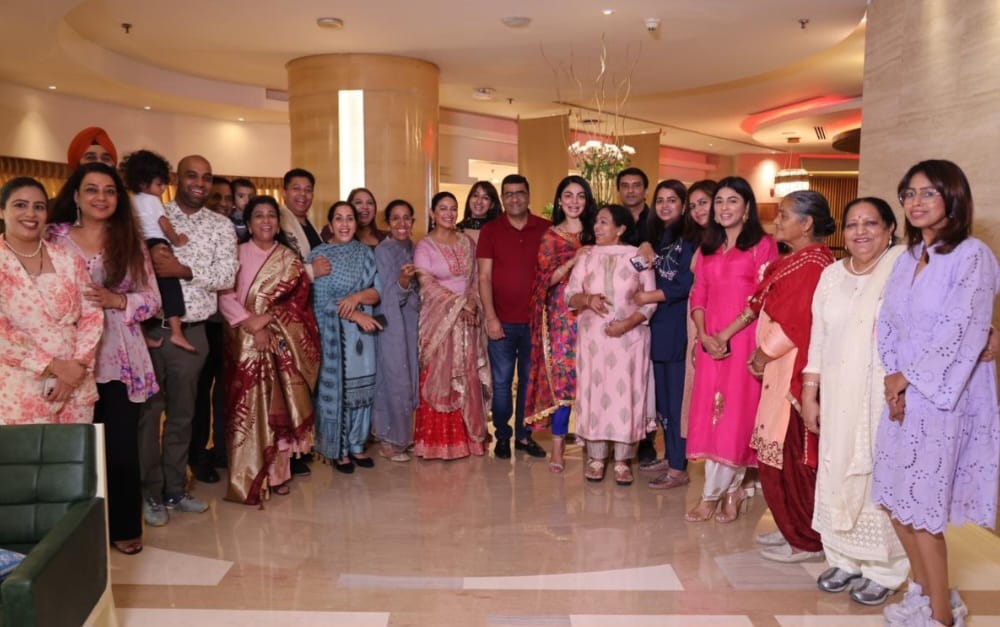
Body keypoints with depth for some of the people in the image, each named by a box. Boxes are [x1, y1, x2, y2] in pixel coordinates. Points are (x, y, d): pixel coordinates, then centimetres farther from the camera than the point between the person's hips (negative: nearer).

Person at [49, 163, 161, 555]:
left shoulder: (130, 242, 8)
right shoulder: (55, 238, 4)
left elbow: (153, 300, 5)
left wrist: (117, 301, -11)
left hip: (121, 361, 1)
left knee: (122, 448, 3)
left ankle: (124, 528, 20)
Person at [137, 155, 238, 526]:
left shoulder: (221, 226, 6)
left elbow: (227, 277, -5)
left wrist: (184, 270, -17)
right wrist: (148, 259, -20)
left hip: (191, 331, 2)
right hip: (148, 327, -2)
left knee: (182, 414, 12)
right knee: (148, 412, 4)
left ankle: (175, 489, 25)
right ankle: (151, 493, 16)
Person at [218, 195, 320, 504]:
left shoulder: (290, 259, 10)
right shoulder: (236, 254, 5)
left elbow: (299, 301, 1)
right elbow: (225, 297, -6)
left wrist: (266, 319, -14)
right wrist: (253, 326, -17)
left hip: (281, 346, 2)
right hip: (244, 343, -1)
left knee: (278, 407, 3)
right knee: (246, 408, -3)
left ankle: (277, 472, 13)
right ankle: (246, 476, 5)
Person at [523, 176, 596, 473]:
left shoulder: (594, 233, 12)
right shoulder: (551, 236, 6)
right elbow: (548, 278, -2)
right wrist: (574, 260, -15)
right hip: (562, 314, -2)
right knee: (561, 376, -4)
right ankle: (558, 447, 3)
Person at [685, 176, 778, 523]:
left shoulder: (762, 245, -2)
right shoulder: (708, 248, 17)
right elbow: (698, 295, 10)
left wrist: (725, 334, -15)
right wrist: (703, 335, -6)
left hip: (742, 341, -5)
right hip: (710, 344, 6)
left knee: (734, 413, -3)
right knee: (710, 413, 4)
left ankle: (712, 494, 5)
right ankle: (732, 490, 15)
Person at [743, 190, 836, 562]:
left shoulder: (810, 265, -16)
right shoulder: (797, 262, 15)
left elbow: (791, 326, -19)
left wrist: (762, 355, -6)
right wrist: (763, 357, 5)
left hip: (795, 373, -10)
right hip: (781, 370, 10)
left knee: (789, 457, -1)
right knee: (781, 456, 16)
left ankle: (806, 542, 12)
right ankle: (794, 529, 28)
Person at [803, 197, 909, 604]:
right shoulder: (832, 275, 11)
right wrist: (809, 394, 10)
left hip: (884, 397, -5)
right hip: (837, 396, 5)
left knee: (881, 478, 2)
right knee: (836, 474, 10)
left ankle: (884, 570, 18)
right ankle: (843, 559, 26)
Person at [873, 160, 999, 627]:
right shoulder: (907, 258, 11)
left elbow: (961, 331, -17)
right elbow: (887, 323, 7)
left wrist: (907, 377, -12)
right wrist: (892, 378, -7)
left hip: (944, 395, -7)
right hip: (903, 392, 7)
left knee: (922, 508, -1)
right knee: (896, 499, 12)